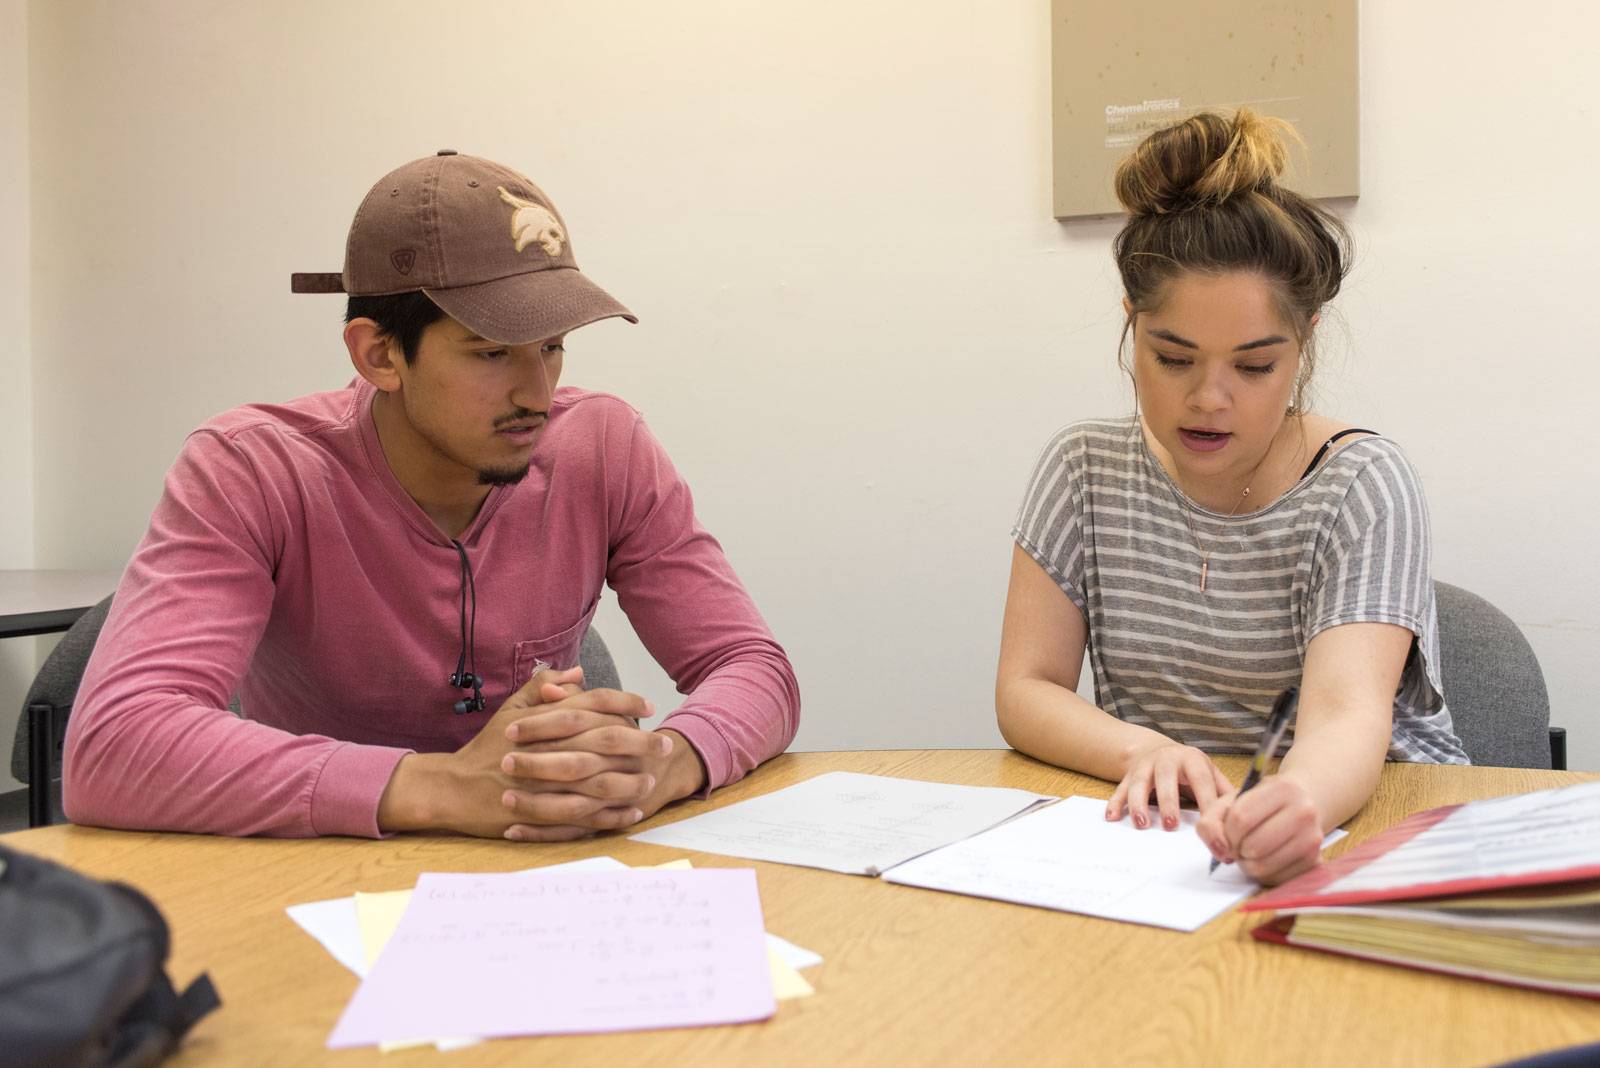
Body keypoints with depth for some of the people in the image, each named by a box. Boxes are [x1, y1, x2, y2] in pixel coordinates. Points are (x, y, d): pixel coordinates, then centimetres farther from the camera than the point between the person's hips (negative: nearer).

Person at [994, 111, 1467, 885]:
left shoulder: (1361, 485, -10)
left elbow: (1346, 708, -25)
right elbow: (1025, 690, -4)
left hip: (1364, 816, 0)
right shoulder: (1083, 468, 0)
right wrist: (1142, 751, -25)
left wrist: (1300, 800, -49)